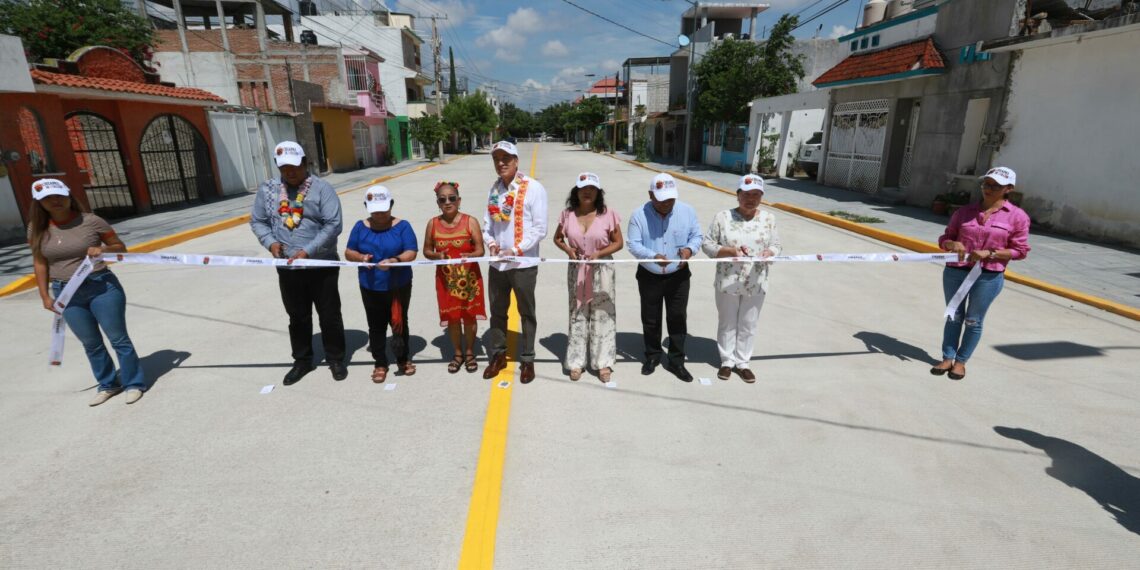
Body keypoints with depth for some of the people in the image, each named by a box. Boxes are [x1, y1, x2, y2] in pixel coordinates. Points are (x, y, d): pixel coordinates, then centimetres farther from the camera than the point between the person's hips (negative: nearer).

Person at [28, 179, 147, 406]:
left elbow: (120, 248, 2)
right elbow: (40, 263, 10)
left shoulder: (90, 220, -7)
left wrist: (102, 250, -19)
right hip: (67, 294, 4)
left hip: (102, 287, -4)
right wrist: (45, 296, 7)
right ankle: (108, 384, 28)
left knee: (118, 338, 2)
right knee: (91, 344, 13)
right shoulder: (38, 229, 2)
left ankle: (134, 383, 14)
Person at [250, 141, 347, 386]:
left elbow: (333, 225, -15)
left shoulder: (321, 188, -9)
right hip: (287, 268, 4)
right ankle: (302, 360, 32)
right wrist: (270, 242, -9)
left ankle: (336, 359, 23)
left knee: (329, 315, 7)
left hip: (322, 266, -4)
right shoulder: (267, 189, 5)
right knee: (297, 317, 16)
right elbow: (257, 221, 11)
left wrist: (308, 251, -22)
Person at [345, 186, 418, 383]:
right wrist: (360, 257, -19)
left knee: (399, 322, 13)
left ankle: (403, 359, 31)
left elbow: (411, 252, -14)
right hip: (370, 288, 2)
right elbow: (348, 252, 4)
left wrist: (395, 260, -33)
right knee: (376, 326, 11)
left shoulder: (402, 226, -7)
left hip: (399, 286, -2)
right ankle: (380, 363, 25)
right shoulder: (360, 227, 1)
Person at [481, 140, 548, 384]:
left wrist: (516, 250, -18)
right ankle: (498, 355, 34)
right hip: (497, 263, 5)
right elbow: (487, 222, 11)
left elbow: (540, 229, -11)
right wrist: (490, 242, -8)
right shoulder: (494, 188, 7)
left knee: (526, 313, 10)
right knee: (497, 311, 16)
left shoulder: (534, 188, -9)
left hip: (523, 263, -5)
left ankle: (527, 359, 25)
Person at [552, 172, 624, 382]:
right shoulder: (567, 214, -3)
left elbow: (618, 243, -4)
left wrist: (599, 254, -19)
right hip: (577, 272, 2)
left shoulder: (608, 214, -9)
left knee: (602, 316, 4)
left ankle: (603, 362, 17)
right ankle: (576, 362, 22)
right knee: (577, 315, 10)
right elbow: (557, 238, 10)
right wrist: (568, 249, -10)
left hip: (601, 271, -2)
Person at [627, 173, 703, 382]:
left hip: (678, 276, 1)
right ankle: (652, 356, 31)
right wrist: (654, 256, -34)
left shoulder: (687, 211, -5)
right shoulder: (639, 215, -12)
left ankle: (676, 361, 21)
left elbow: (697, 235, 2)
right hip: (649, 276, -1)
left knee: (677, 319, 7)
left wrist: (690, 249, -21)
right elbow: (634, 245, -16)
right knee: (650, 320, 11)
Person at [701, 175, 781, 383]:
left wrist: (768, 253, -18)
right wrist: (731, 250, -21)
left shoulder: (769, 218, 0)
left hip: (756, 284, 2)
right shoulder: (723, 217, -8)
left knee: (749, 325, 13)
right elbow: (707, 245, -7)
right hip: (727, 282, -2)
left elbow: (776, 245, 5)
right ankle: (727, 361, 30)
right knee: (727, 323, 13)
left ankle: (742, 362, 30)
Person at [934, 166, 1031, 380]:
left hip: (989, 276, -2)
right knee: (954, 316, 10)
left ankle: (961, 361, 19)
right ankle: (948, 357, 20)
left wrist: (990, 253, -16)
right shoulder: (964, 211, 6)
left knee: (974, 320, 6)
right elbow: (944, 238, 8)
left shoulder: (1018, 216, -1)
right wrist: (952, 244, -15)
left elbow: (1020, 250, -1)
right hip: (955, 271, 2)